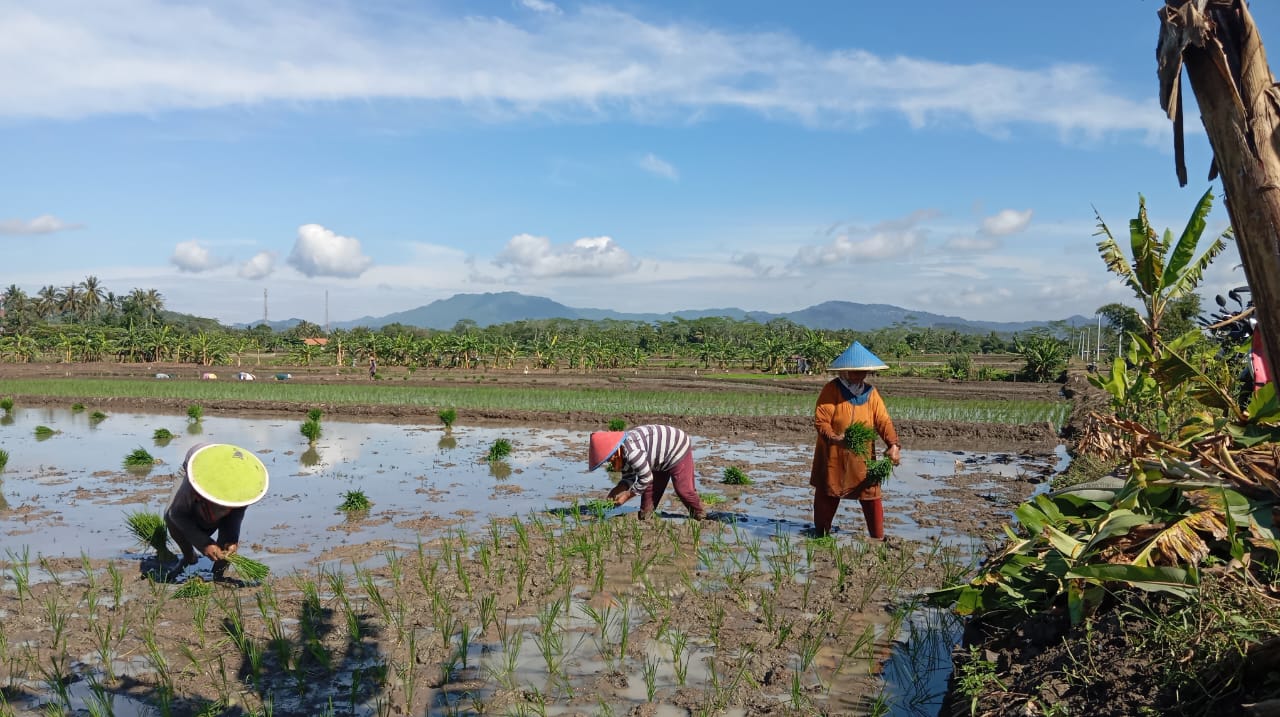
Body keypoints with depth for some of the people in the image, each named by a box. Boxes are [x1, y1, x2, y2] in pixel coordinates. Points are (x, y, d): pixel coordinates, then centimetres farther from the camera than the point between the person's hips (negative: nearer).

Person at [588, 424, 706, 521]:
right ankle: (644, 518, 16)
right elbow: (628, 478, 2)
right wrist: (617, 491, -17)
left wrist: (627, 496, -19)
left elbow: (646, 478, -29)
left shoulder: (632, 452, -38)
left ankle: (701, 516, 12)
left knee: (683, 489, -7)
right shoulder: (621, 452, -6)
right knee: (650, 489, 8)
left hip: (677, 449, -10)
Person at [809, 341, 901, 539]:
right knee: (827, 495, 7)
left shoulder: (871, 393, 5)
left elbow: (883, 421, -3)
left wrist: (893, 445, -18)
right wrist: (832, 437, -32)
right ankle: (821, 533, 23)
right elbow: (821, 419, -14)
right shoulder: (832, 389, -7)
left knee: (871, 495, 1)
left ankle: (878, 537, 12)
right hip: (833, 456, -3)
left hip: (862, 457, 3)